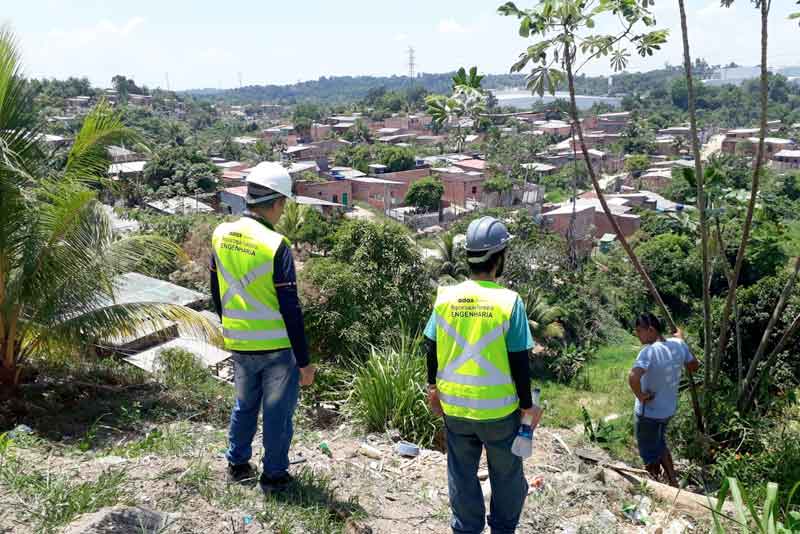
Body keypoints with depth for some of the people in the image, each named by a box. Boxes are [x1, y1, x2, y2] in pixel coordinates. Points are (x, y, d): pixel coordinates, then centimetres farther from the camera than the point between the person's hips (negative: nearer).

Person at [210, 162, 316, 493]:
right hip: (277, 347, -6)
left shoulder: (221, 235, -1)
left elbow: (217, 292, 11)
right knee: (278, 411, 11)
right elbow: (290, 309, -19)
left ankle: (237, 464, 38)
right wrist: (304, 361, -12)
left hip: (239, 344, 6)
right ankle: (273, 475, 25)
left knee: (245, 404, 25)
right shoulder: (275, 245, -21)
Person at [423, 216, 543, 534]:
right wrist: (527, 405, 0)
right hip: (499, 409, -3)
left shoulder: (446, 296, -7)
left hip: (454, 406, 3)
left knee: (462, 474, 18)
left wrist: (433, 387, 17)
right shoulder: (509, 301, -17)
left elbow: (432, 349, 1)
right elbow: (519, 362, -13)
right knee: (506, 475, 19)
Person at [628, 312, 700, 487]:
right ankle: (673, 482, 42)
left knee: (650, 455, 15)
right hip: (669, 408, 7)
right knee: (660, 445, 31)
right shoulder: (678, 344, -8)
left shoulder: (649, 351, -29)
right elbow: (694, 366, 10)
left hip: (648, 413, -7)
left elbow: (633, 377, -45)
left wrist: (640, 396, -26)